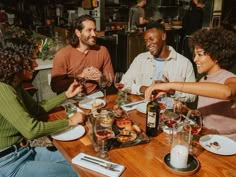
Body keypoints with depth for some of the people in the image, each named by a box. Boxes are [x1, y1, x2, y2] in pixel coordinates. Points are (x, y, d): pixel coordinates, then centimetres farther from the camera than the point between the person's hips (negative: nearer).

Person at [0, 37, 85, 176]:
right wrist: (70, 122, -18)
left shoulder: (15, 86, 6)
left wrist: (67, 95, 12)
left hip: (24, 150, 9)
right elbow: (31, 130, -30)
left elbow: (37, 109, 16)